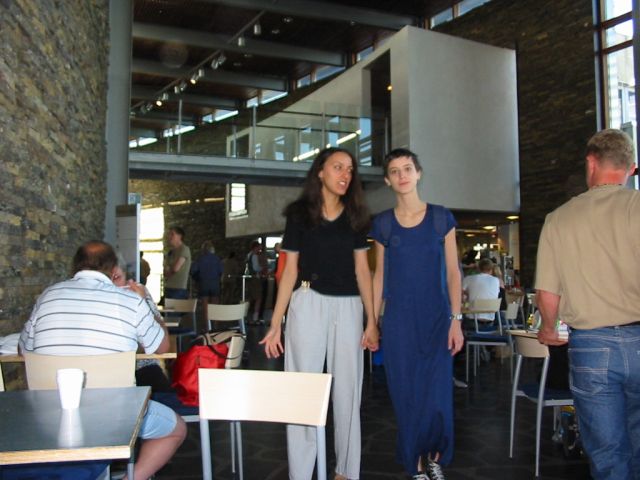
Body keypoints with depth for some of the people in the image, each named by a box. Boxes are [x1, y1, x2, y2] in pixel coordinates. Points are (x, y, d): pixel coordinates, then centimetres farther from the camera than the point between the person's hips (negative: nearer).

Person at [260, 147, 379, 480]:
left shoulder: (356, 216, 9)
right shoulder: (299, 214, 2)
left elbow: (362, 269, 8)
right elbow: (290, 269, 2)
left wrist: (372, 321, 2)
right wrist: (275, 323, -3)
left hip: (348, 306, 3)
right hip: (308, 303, -2)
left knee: (348, 389, 9)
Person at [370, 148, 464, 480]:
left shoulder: (441, 217, 1)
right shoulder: (382, 224, 4)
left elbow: (453, 272, 1)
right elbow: (380, 275, 8)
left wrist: (456, 320, -5)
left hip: (437, 319, -1)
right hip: (399, 322, 1)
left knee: (437, 399, -3)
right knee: (407, 398, 6)